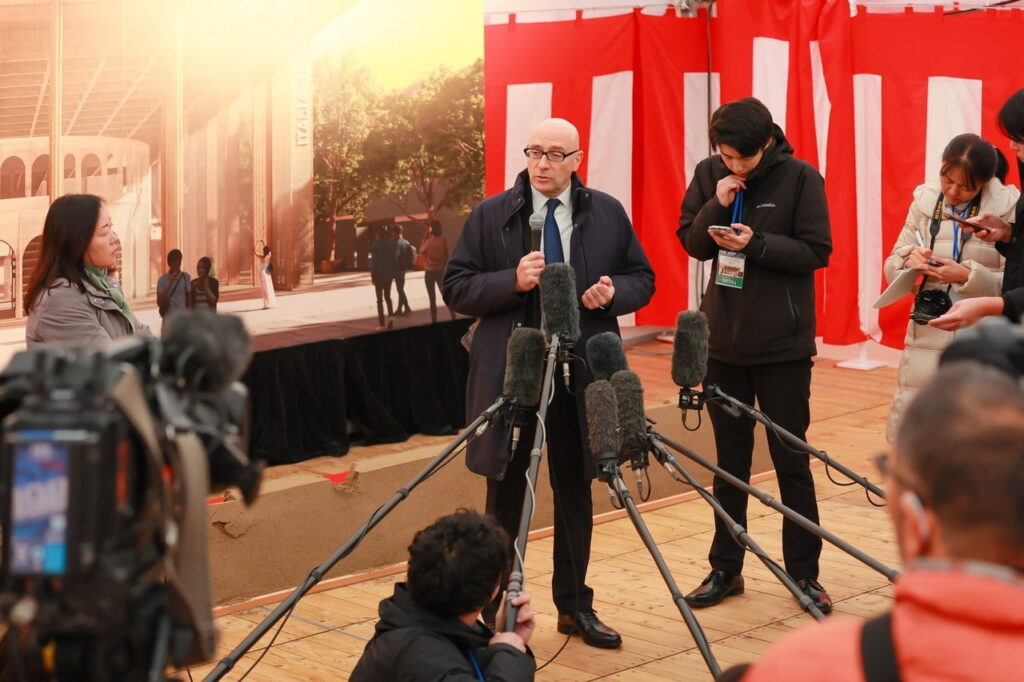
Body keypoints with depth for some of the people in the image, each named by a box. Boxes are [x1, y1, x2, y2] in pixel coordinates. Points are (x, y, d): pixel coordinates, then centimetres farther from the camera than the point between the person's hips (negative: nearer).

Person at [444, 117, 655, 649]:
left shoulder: (608, 214, 5)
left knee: (575, 492, 12)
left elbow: (643, 279, 10)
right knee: (505, 492, 5)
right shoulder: (490, 215, -1)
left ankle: (574, 605, 25)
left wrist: (615, 292, -12)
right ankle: (495, 610, 15)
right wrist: (512, 281, -19)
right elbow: (455, 287, -3)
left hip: (581, 374, 2)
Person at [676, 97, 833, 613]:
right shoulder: (709, 175, 1)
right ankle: (725, 569, 21)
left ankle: (804, 573, 13)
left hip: (782, 343, -3)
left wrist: (756, 243, -23)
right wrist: (715, 206, -14)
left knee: (791, 460, 2)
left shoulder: (800, 178, -9)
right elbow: (691, 243, 4)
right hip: (724, 339, 4)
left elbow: (817, 251, -10)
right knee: (729, 462, 12)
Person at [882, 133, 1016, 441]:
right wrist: (909, 260, -14)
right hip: (927, 338, 4)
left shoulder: (1009, 207, -7)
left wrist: (969, 276, -23)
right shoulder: (924, 201, 4)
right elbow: (892, 268, 8)